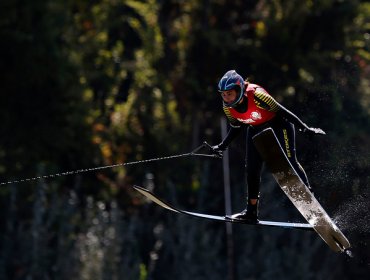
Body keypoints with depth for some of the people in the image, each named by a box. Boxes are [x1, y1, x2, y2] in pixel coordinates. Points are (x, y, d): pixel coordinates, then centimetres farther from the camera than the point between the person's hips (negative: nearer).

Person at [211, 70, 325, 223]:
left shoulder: (256, 95, -35)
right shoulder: (228, 107, -16)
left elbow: (282, 111, -28)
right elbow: (236, 127, 5)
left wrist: (305, 128, -25)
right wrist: (222, 146, 1)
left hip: (278, 124, -6)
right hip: (256, 129, 6)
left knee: (289, 161, -14)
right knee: (252, 169, 0)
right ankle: (251, 212, 9)